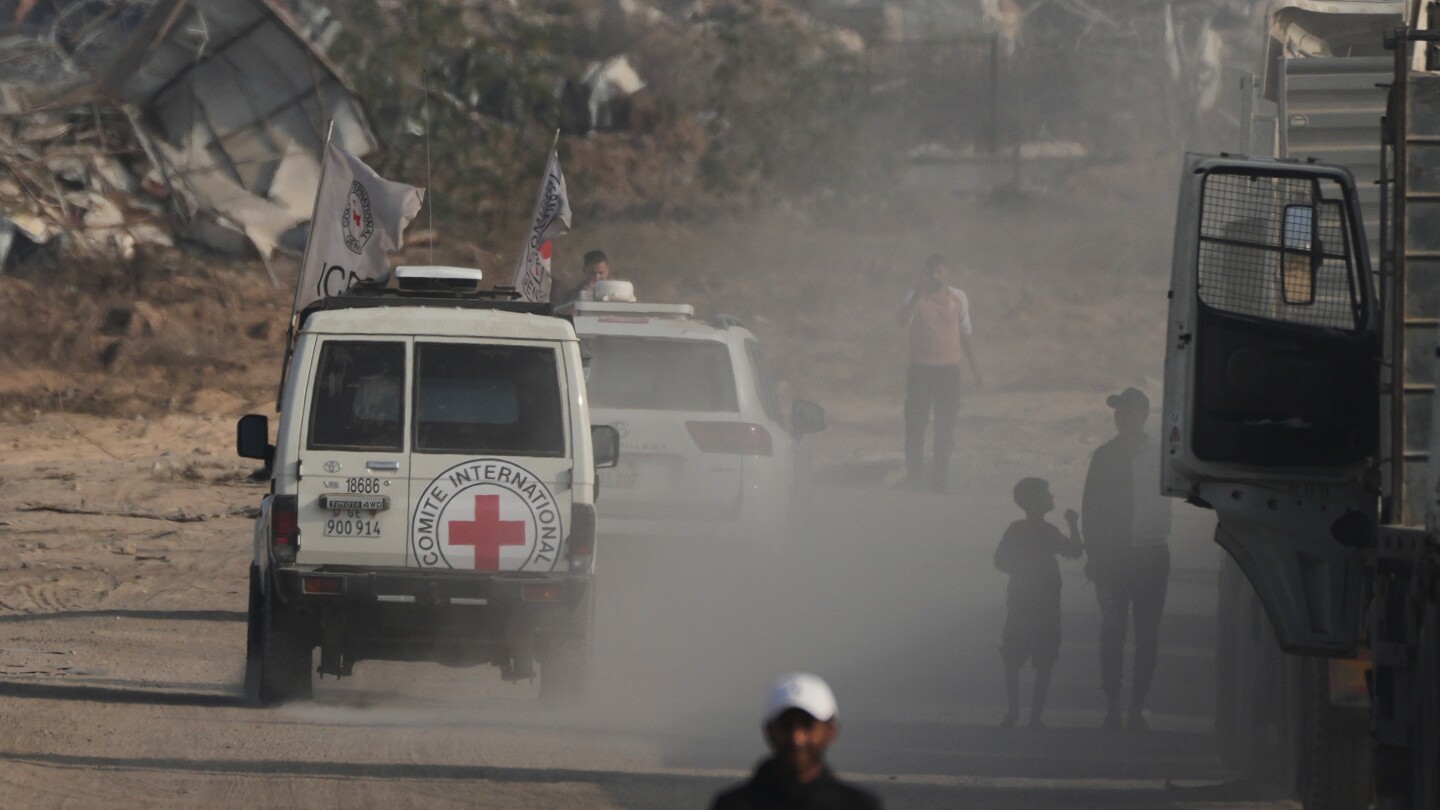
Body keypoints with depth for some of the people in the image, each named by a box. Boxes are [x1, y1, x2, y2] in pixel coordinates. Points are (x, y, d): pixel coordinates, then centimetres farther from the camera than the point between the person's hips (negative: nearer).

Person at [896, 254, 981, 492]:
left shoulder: (958, 299, 7)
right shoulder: (917, 297, -1)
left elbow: (964, 333, 18)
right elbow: (902, 320, -19)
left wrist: (973, 364, 18)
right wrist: (916, 295, -29)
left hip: (949, 368, 2)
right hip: (921, 368, -2)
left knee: (945, 426, 3)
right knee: (915, 424, -2)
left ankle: (940, 477, 9)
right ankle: (915, 475, 5)